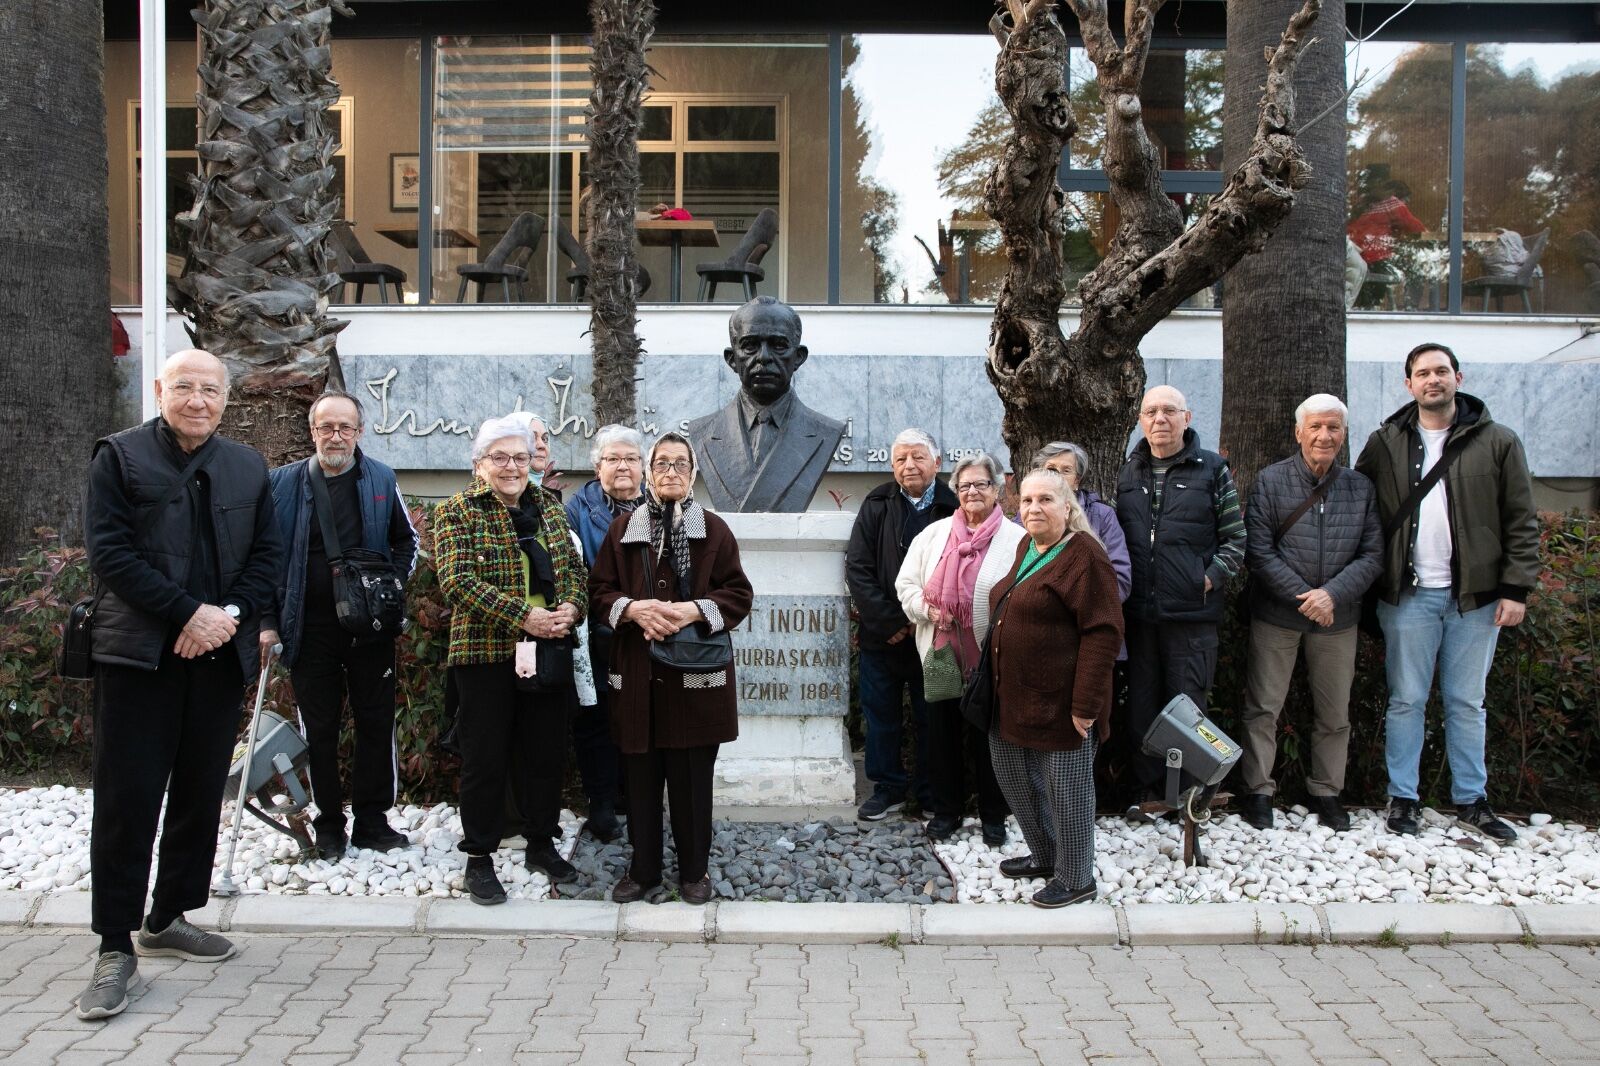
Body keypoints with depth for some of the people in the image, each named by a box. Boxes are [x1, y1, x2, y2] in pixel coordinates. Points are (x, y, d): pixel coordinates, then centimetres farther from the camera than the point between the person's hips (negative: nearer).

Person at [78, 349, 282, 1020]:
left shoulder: (247, 467, 12)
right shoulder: (119, 456, 0)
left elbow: (266, 554, 10)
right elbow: (109, 551, -9)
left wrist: (230, 614, -8)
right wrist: (190, 612, -16)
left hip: (220, 655, 5)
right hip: (139, 654, -4)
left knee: (201, 794, 11)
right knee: (127, 799, -2)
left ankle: (167, 920, 27)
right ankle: (115, 948, 8)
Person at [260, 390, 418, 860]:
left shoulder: (381, 480, 2)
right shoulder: (284, 483, 0)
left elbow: (407, 541, 13)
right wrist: (268, 620, -1)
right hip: (310, 627, 0)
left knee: (376, 723, 6)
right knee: (319, 728, 7)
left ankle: (372, 820, 19)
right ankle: (328, 826, 20)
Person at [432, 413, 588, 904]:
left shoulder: (549, 507, 12)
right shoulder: (457, 512, -4)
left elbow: (574, 566, 11)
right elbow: (458, 581, -15)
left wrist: (571, 608, -11)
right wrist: (524, 616, -21)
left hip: (550, 652, 5)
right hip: (485, 653, -4)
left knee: (546, 753, 12)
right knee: (486, 758, 4)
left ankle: (541, 842, 29)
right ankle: (479, 858, 18)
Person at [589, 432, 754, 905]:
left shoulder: (714, 529, 3)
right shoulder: (623, 528, 8)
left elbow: (738, 595, 1)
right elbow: (599, 592, 7)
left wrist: (694, 610, -15)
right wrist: (633, 608, -13)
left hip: (696, 674, -1)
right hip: (637, 674, 2)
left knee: (692, 778, 5)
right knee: (641, 776, 7)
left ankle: (694, 870, 21)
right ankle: (643, 868, 23)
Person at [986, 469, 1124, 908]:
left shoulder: (1084, 557, -16)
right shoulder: (1025, 548, 11)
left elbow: (1103, 633, -19)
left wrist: (1086, 703, -21)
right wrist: (998, 683, 20)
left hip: (1060, 701, -9)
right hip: (1014, 695, 9)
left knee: (1065, 788, 4)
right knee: (1014, 775, 19)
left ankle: (1075, 880, 20)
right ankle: (1045, 855, 38)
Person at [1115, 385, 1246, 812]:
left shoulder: (1211, 469, 2)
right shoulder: (1127, 473, 13)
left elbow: (1235, 537, 3)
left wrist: (1211, 577, -9)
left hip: (1192, 614, -4)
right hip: (1138, 613, 4)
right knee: (1140, 705, 9)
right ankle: (1148, 788, 21)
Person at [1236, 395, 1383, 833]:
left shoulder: (1360, 488, 3)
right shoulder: (1271, 481, -5)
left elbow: (1373, 554, 0)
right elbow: (1258, 551, -10)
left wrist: (1333, 594, -16)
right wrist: (1303, 597, -17)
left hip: (1338, 617, 3)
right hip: (1276, 616, -3)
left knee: (1335, 713, 12)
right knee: (1263, 707, 3)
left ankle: (1326, 792, 27)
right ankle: (1257, 791, 15)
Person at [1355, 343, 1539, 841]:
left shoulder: (1497, 441, 2)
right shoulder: (1385, 443, 4)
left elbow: (1522, 521, 2)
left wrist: (1516, 588, -5)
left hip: (1476, 595, 0)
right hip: (1408, 595, 0)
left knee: (1467, 703, 10)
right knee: (1406, 701, 6)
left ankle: (1471, 800, 21)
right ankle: (1402, 798, 15)